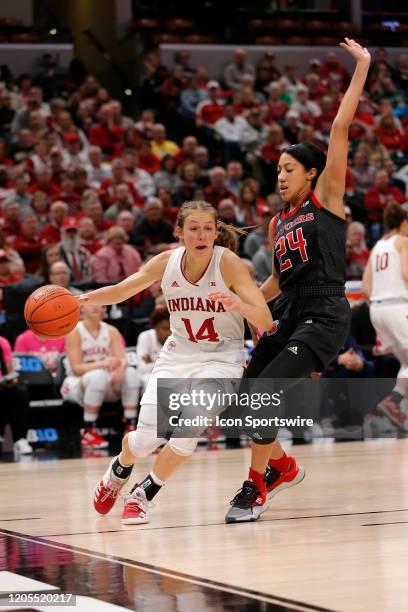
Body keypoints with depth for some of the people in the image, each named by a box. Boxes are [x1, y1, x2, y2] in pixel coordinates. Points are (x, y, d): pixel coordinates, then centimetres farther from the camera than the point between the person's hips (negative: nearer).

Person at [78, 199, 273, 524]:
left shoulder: (229, 263, -20)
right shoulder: (166, 262, -11)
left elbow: (265, 321, -24)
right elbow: (120, 291, 0)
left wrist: (237, 306, -45)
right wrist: (79, 299, -18)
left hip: (221, 357, -3)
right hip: (178, 354, 3)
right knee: (147, 438, -7)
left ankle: (143, 495, 2)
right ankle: (118, 471, 31)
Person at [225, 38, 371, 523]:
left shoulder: (326, 198, 0)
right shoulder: (277, 223, 17)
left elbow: (340, 128, -6)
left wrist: (361, 68, -6)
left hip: (324, 316, -8)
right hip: (289, 314, 8)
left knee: (264, 391, -18)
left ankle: (256, 489, -6)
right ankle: (282, 466, 29)